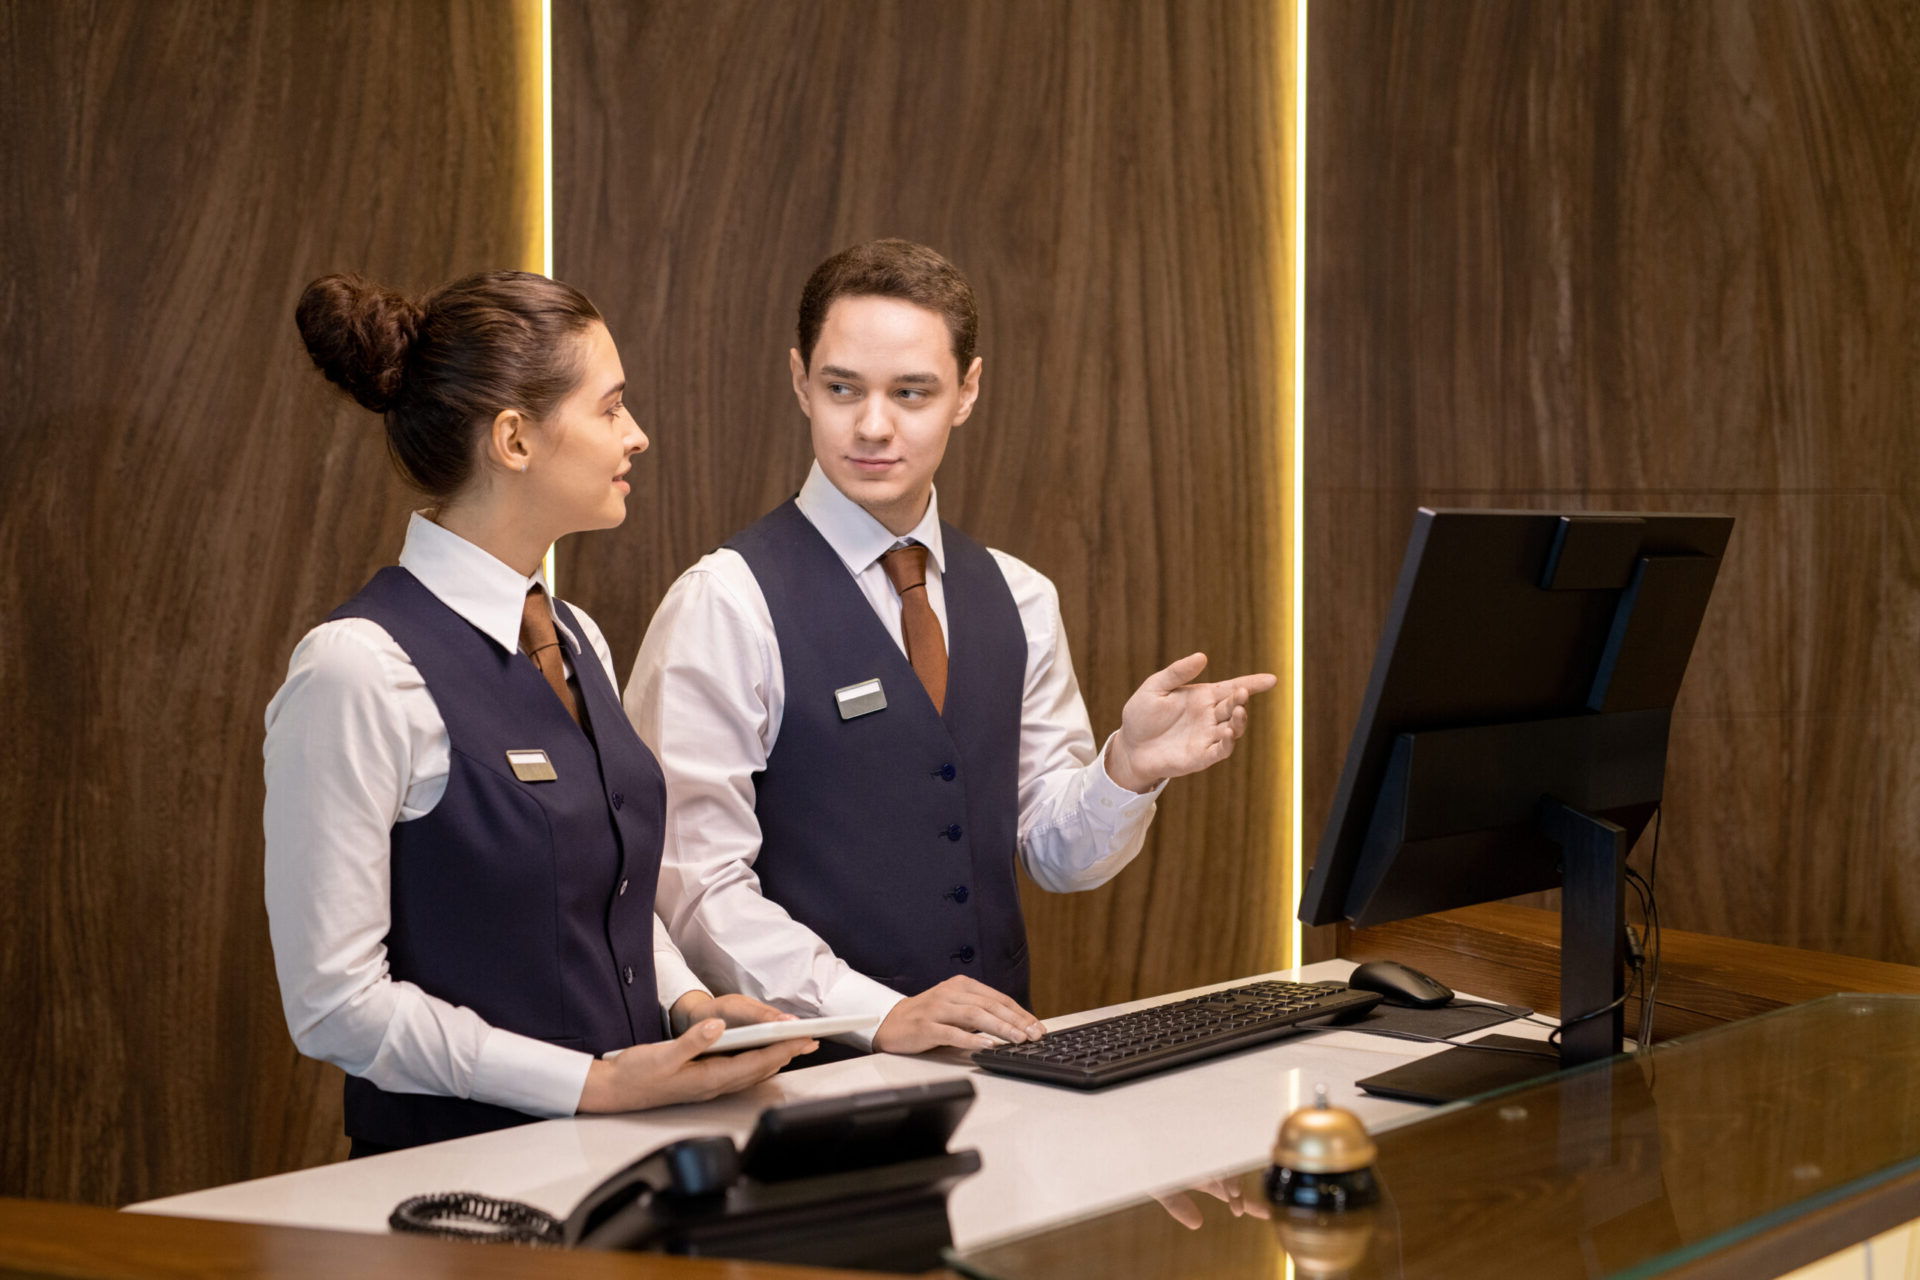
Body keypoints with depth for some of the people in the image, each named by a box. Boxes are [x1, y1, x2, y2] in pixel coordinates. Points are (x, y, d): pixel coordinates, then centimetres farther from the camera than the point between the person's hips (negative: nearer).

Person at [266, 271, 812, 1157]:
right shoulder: (361, 668, -14)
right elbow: (335, 1000, -15)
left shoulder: (577, 642, 12)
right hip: (451, 1174, -7)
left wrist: (688, 1001, 4)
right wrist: (593, 1083, -16)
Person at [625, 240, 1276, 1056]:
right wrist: (877, 1016, -21)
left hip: (998, 1064, 4)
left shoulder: (1018, 600, 11)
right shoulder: (726, 604, -7)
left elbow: (1060, 856, 13)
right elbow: (692, 883, -12)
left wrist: (1130, 769, -6)